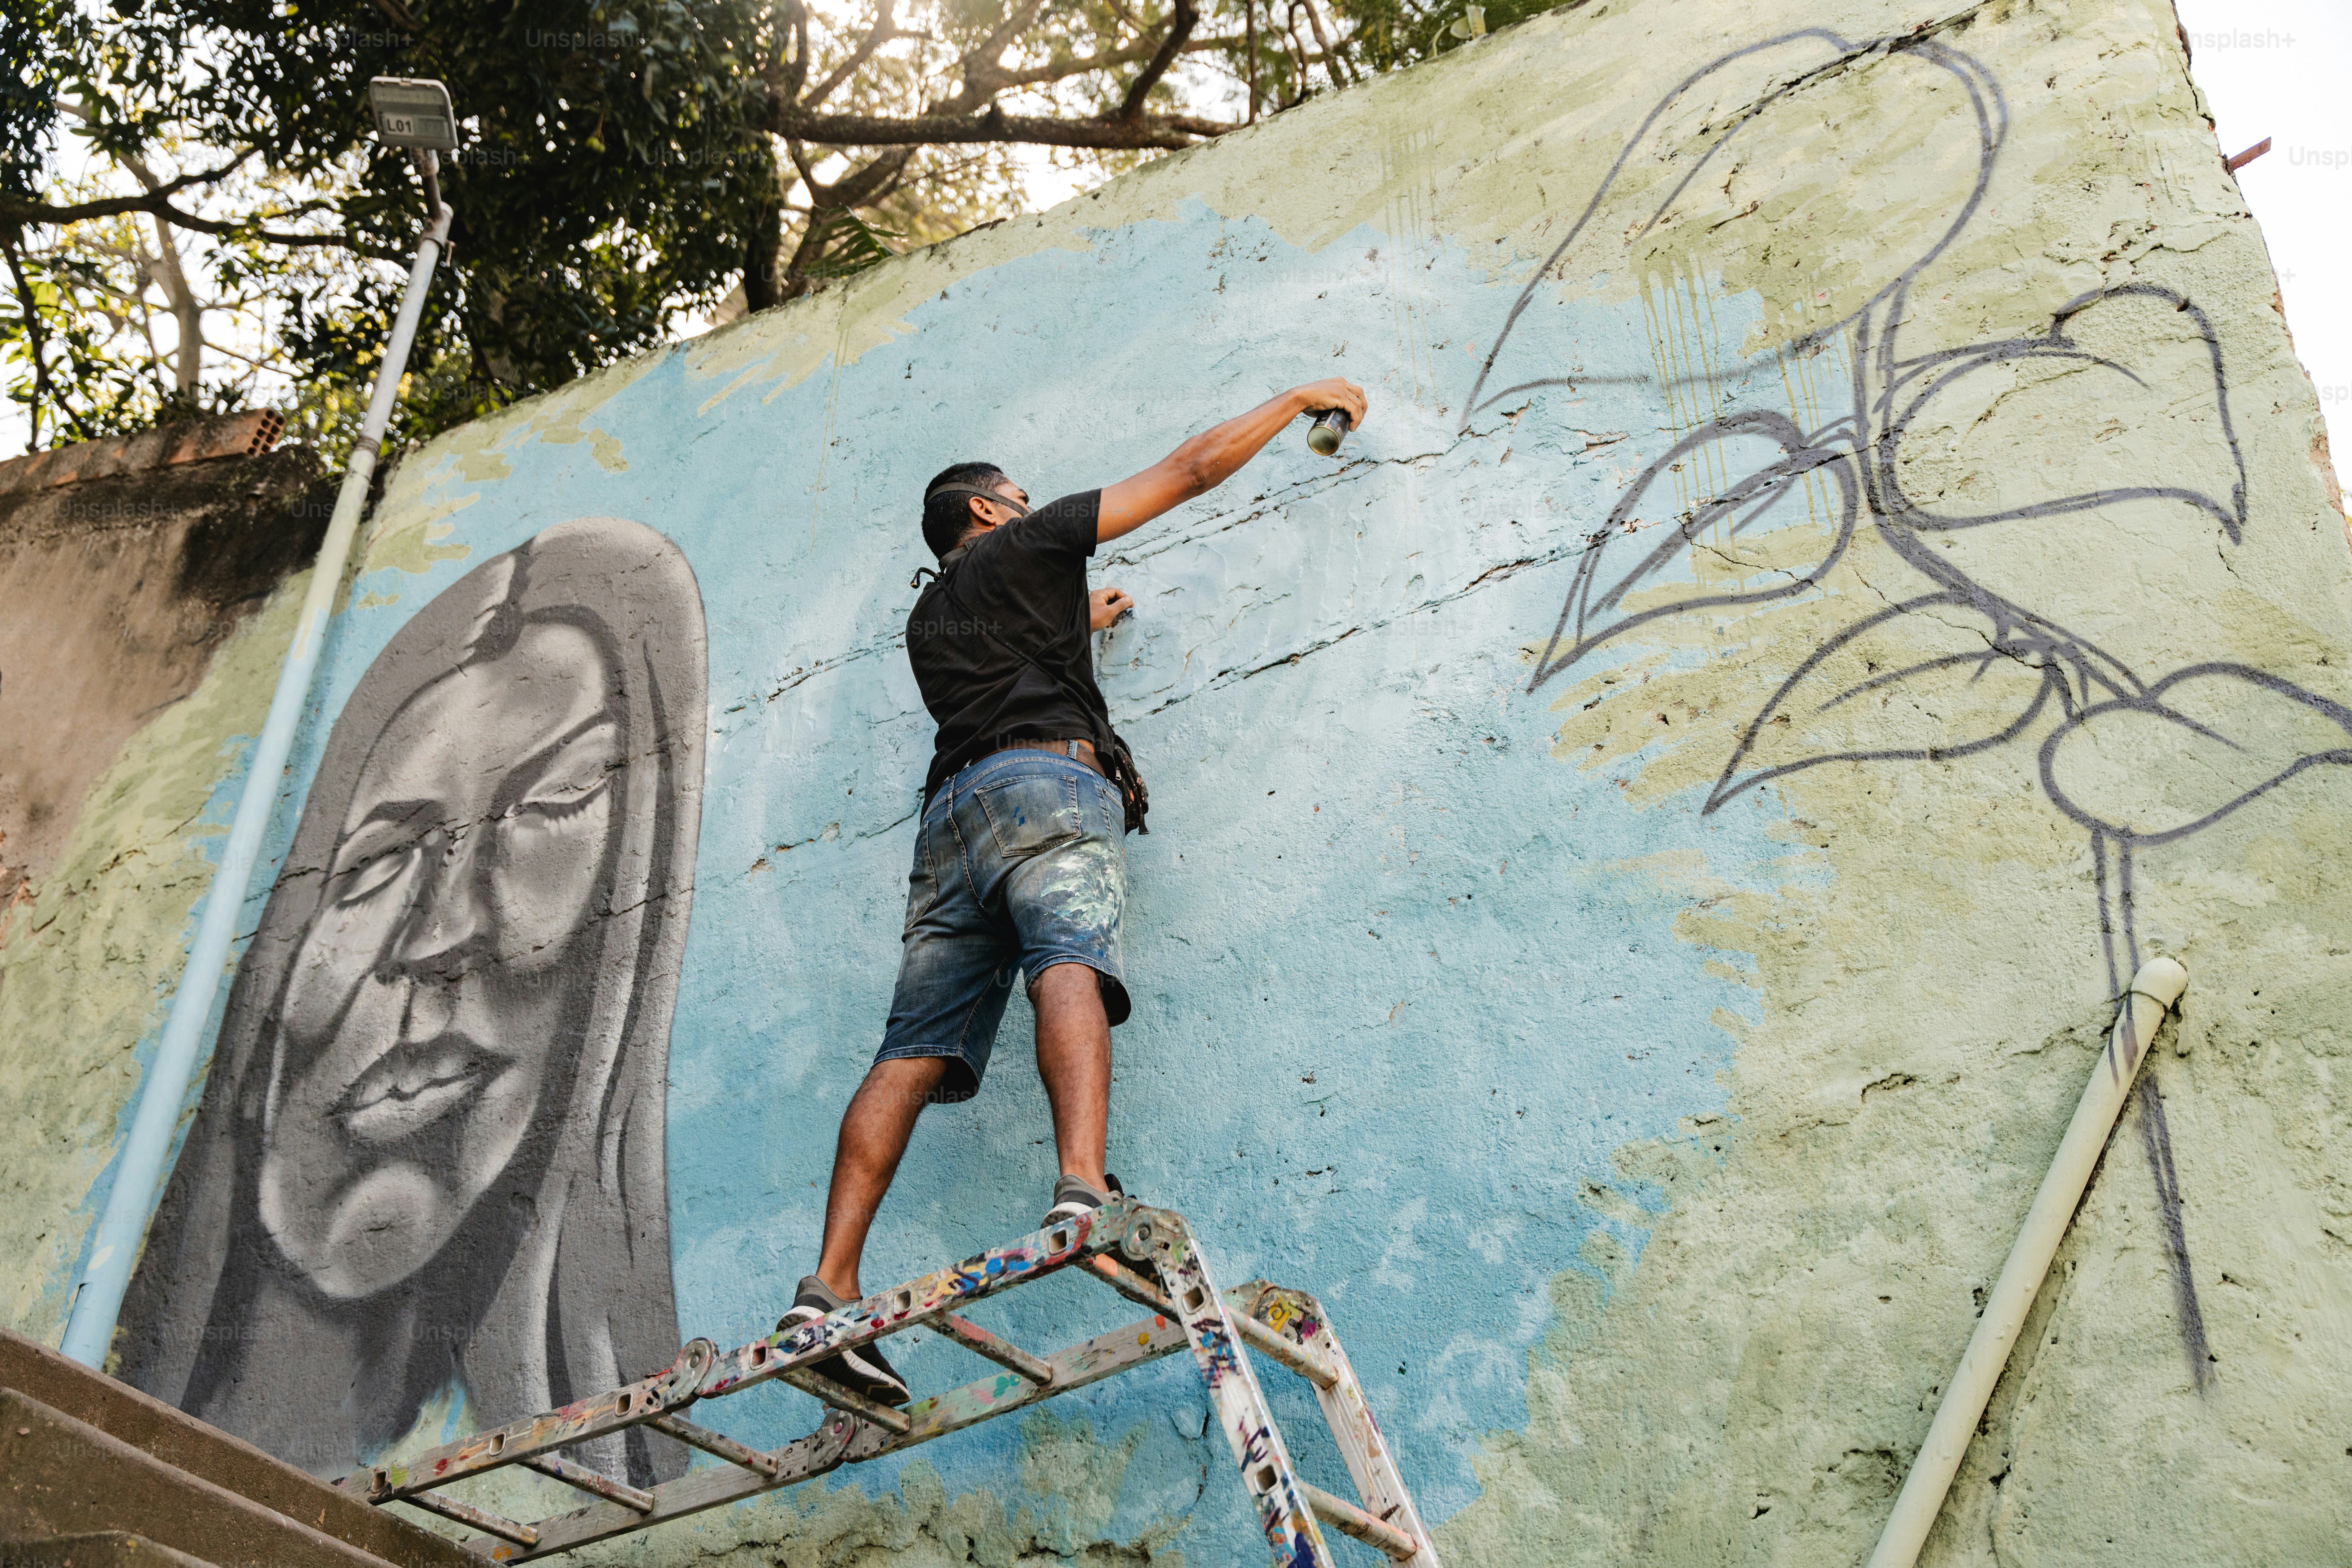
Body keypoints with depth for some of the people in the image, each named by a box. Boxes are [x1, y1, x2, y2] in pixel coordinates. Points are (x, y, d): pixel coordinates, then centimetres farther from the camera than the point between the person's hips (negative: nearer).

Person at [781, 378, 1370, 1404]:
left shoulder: (928, 619, 36)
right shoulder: (1028, 544, 20)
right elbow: (1193, 468, 21)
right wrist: (1299, 398, 32)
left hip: (950, 810, 6)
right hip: (1044, 781, -6)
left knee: (914, 1051, -6)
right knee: (1070, 964, -28)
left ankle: (829, 1289, -17)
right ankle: (1084, 1189, -54)